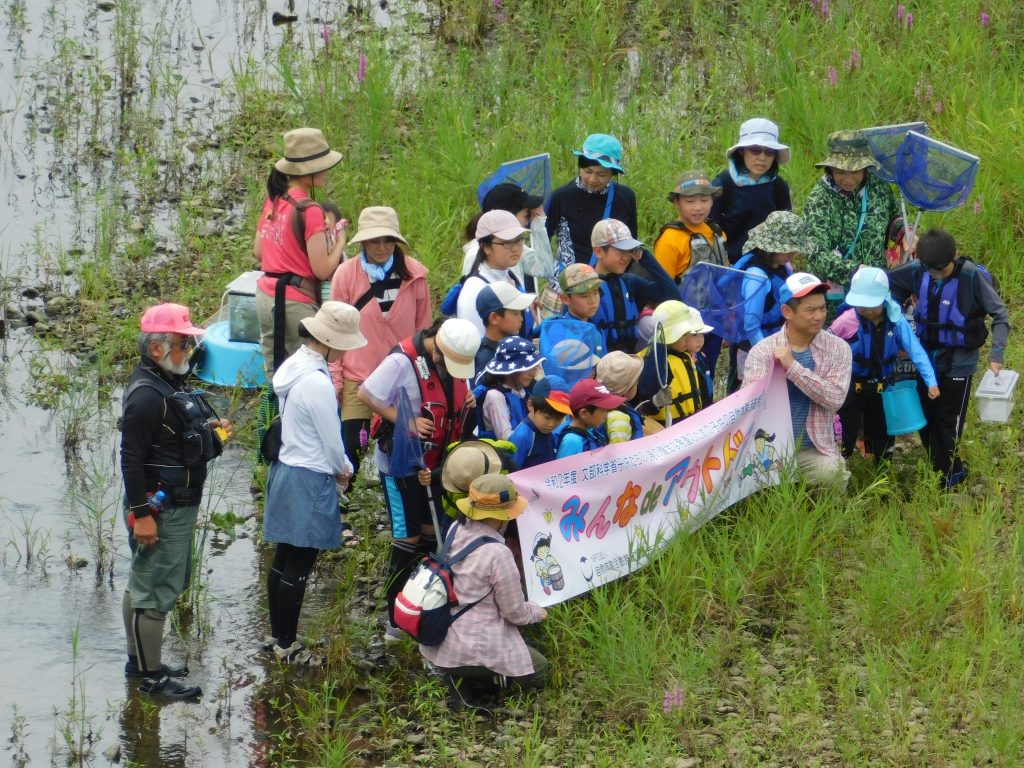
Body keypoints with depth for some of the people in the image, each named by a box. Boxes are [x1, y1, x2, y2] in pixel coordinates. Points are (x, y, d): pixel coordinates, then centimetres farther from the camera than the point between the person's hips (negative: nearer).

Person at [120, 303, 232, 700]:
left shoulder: (171, 383, 10)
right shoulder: (147, 395, -21)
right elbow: (131, 459, -23)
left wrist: (210, 431, 5)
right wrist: (141, 514, -25)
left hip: (179, 504, 10)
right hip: (160, 510, -10)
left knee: (142, 585, 20)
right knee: (156, 592, -3)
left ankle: (139, 659, 31)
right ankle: (151, 675, 4)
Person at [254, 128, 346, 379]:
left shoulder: (273, 200, 7)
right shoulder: (309, 210, -16)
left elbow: (258, 252, 17)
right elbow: (322, 270, -16)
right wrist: (339, 242, 0)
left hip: (266, 294, 8)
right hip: (295, 302, -8)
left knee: (275, 380, 11)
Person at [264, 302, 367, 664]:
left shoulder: (293, 367, 5)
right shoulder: (317, 382, -23)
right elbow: (331, 441, -15)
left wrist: (336, 466, 13)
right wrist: (344, 469, 5)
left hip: (284, 469, 9)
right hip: (310, 480, -9)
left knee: (283, 560, 17)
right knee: (298, 568, 0)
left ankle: (278, 634, 26)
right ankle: (287, 645, 7)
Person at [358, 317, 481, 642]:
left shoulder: (456, 360, 0)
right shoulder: (403, 361, -23)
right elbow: (366, 394, -21)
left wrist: (468, 402, -6)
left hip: (436, 464, 7)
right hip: (401, 463, -7)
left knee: (432, 533, 14)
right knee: (407, 539, -4)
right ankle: (396, 621, 4)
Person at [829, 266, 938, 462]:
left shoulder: (895, 319, -15)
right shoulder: (847, 320, -19)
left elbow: (915, 350, -16)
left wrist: (931, 381, -21)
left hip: (882, 387, 2)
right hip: (851, 387, -2)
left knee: (882, 439, 17)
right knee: (843, 440, 4)